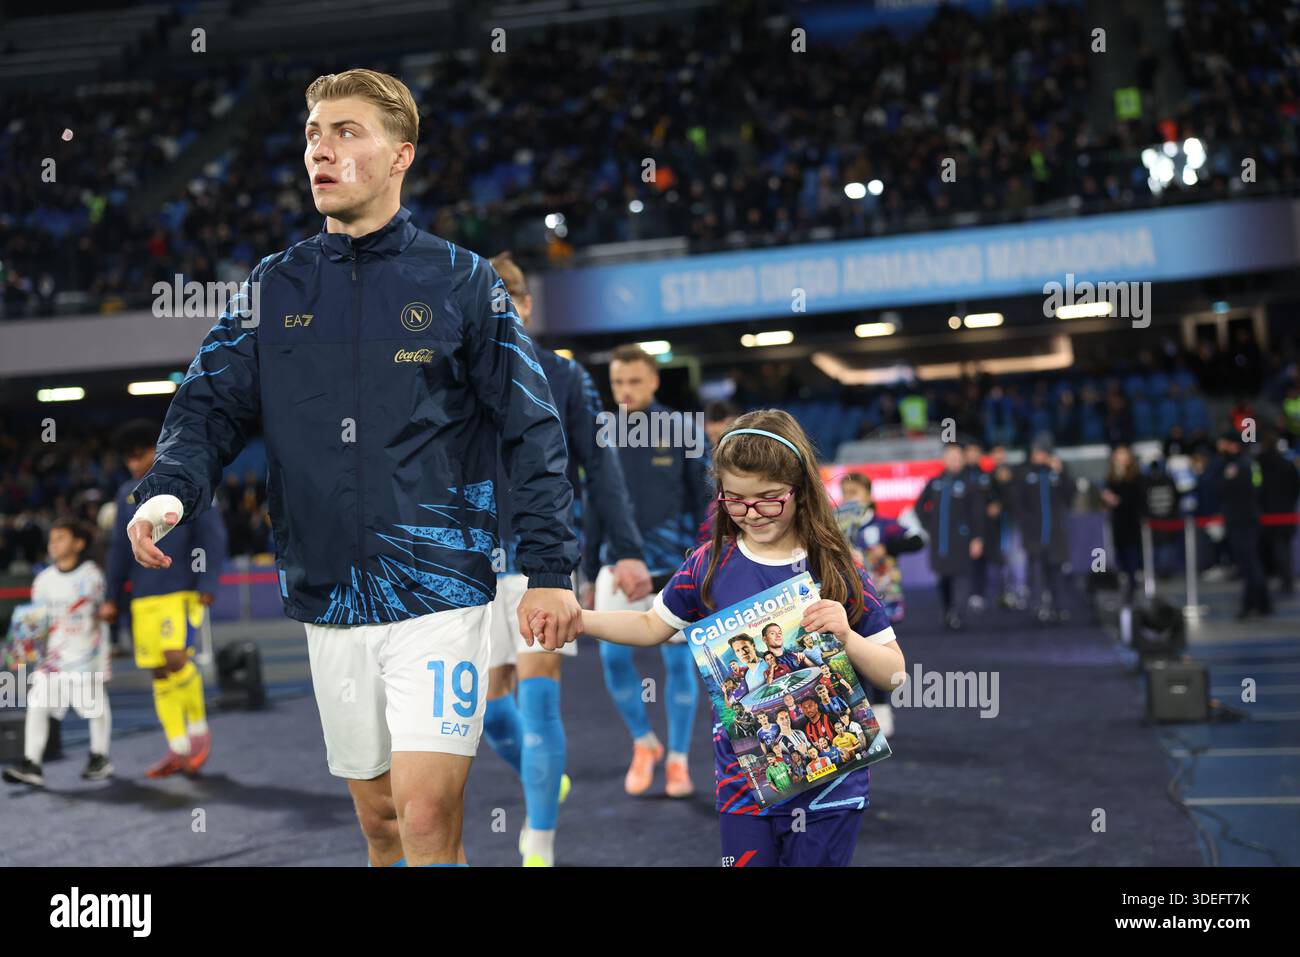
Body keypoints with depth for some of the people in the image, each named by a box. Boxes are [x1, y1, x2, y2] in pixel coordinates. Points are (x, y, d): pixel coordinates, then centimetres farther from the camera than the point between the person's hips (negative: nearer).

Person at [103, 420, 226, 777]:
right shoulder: (128, 494, 13)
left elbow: (212, 537, -4)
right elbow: (119, 548, 18)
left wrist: (208, 587, -12)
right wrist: (114, 598, 15)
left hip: (184, 591, -5)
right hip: (144, 597, 5)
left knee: (176, 657, -20)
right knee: (158, 671, 4)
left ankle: (199, 727, 3)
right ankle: (178, 749, 12)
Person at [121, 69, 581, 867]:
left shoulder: (462, 282, 0)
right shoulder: (274, 289, 10)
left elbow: (533, 430, -1)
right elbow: (213, 403, 3)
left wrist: (551, 569, -8)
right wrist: (169, 492, -18)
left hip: (439, 591, -4)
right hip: (327, 596, 4)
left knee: (427, 817, -12)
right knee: (378, 818, 14)